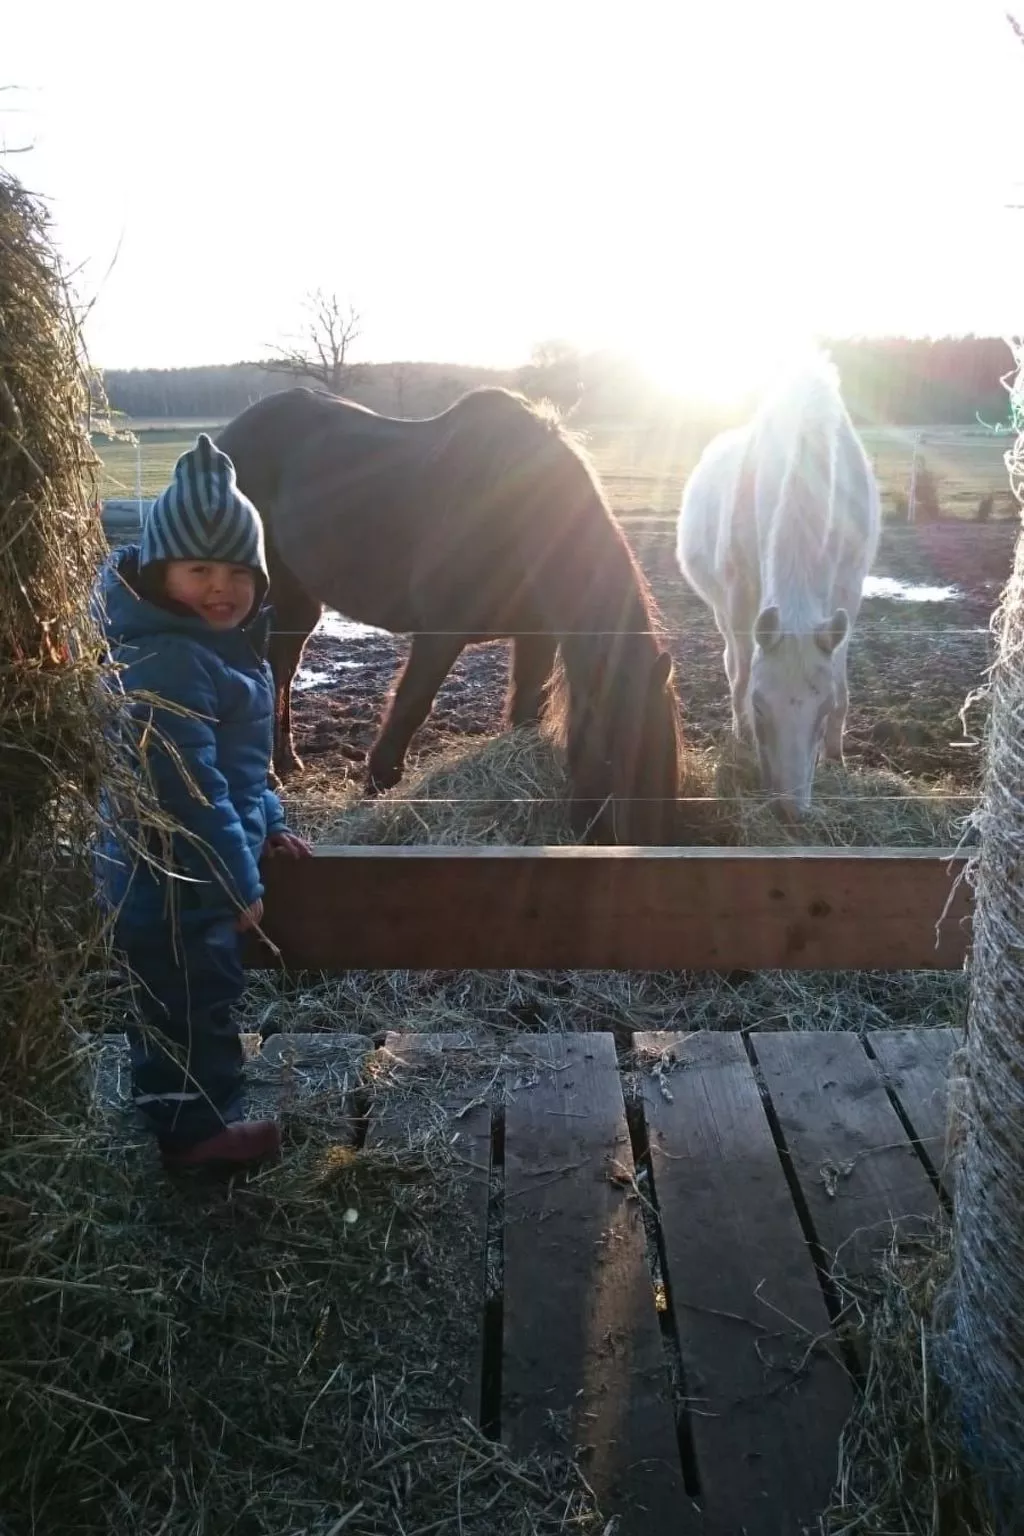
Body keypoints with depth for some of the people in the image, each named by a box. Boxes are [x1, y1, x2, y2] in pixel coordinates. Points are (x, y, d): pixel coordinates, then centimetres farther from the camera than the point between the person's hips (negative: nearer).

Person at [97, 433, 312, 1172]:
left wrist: (267, 827, 17)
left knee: (202, 995, 24)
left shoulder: (217, 640, 7)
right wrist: (238, 881, -20)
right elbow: (188, 786, -27)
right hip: (177, 873, -10)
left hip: (202, 864, 10)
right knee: (191, 1000, 7)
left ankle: (199, 1109, 42)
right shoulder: (169, 661, -27)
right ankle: (199, 1127, 26)